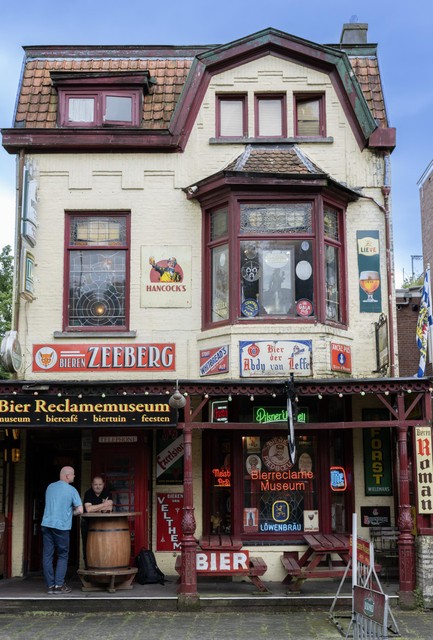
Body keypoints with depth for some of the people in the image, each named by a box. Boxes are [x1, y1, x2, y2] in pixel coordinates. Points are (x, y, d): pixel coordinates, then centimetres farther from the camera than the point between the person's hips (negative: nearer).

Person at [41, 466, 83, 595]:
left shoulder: (50, 487, 12)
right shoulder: (71, 490, -5)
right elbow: (80, 510, -8)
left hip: (46, 524, 5)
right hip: (61, 526, -5)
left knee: (47, 555, 6)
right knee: (62, 556, 7)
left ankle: (50, 585, 7)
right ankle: (59, 585, 3)